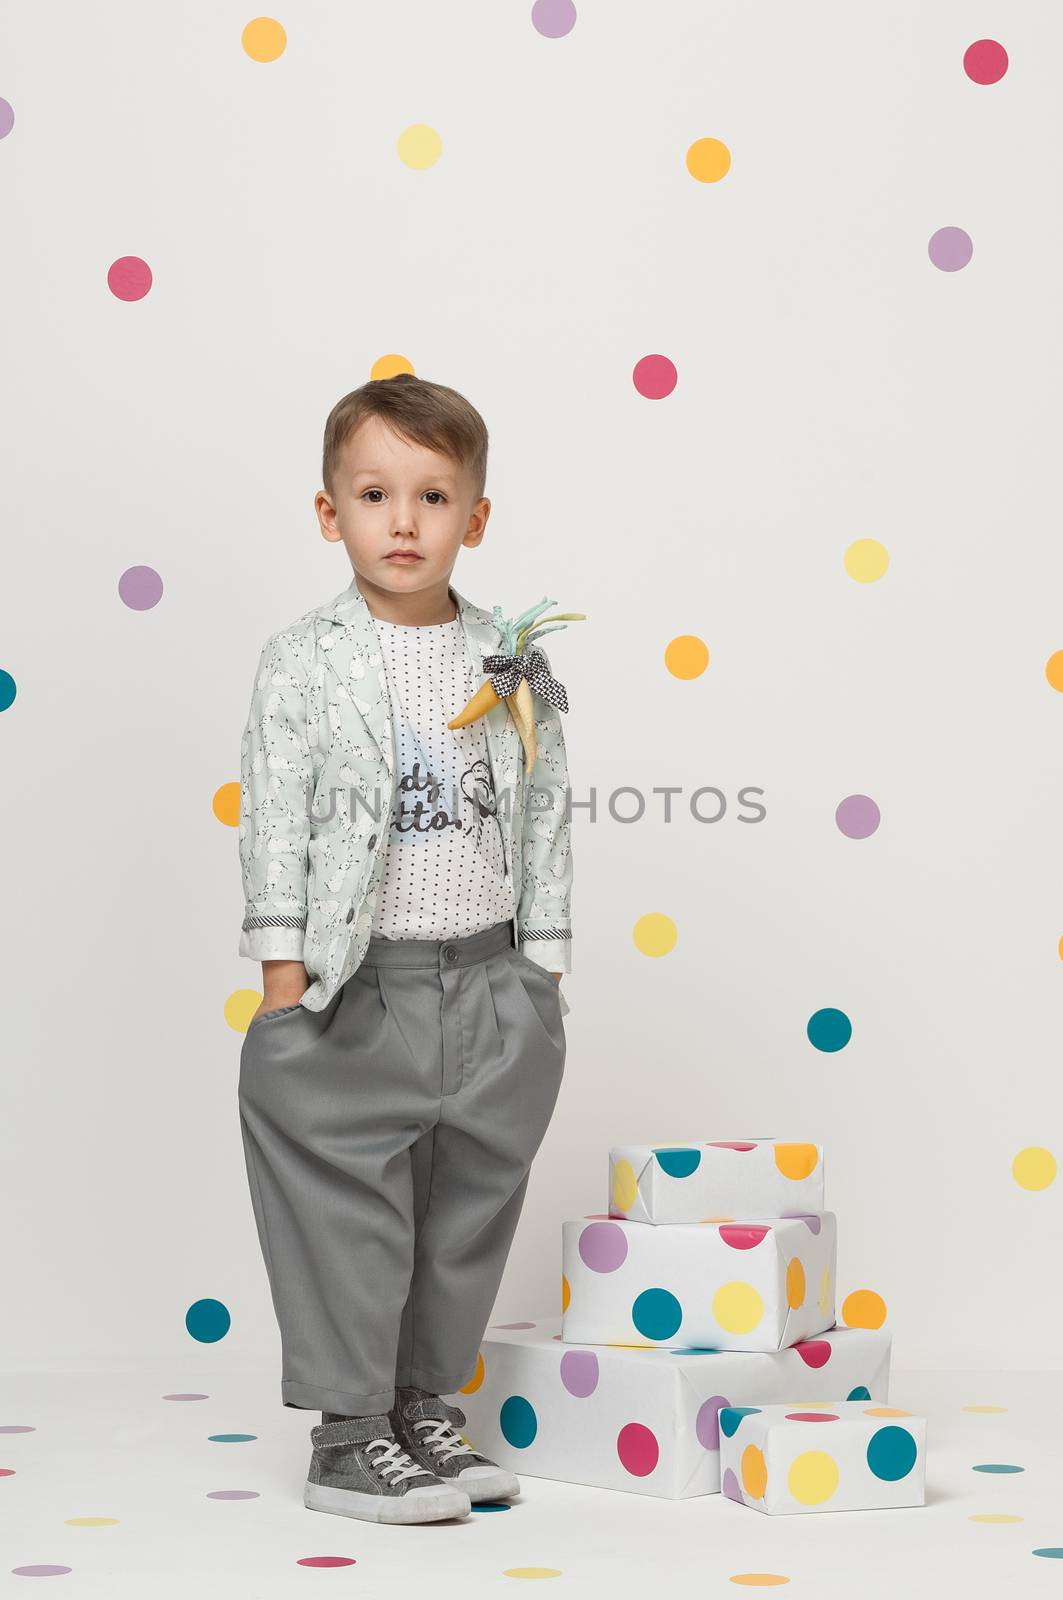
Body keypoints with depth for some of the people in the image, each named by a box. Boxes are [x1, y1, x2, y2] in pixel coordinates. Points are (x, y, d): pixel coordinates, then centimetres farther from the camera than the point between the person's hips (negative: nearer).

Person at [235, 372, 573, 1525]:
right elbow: (272, 821, -4)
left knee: (469, 1210, 11)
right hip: (356, 988, -3)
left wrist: (544, 976, 5)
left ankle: (428, 1407, 27)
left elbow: (546, 823, 7)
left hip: (490, 983, 4)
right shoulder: (302, 662, -4)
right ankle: (349, 1436, 13)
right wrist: (283, 980, -9)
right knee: (353, 1214, 2)